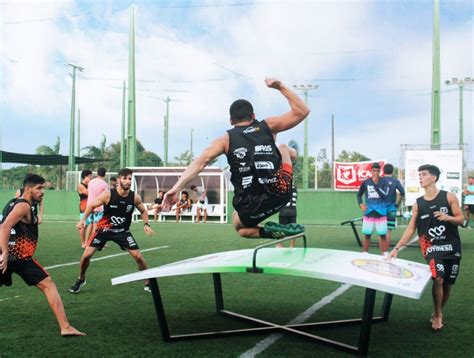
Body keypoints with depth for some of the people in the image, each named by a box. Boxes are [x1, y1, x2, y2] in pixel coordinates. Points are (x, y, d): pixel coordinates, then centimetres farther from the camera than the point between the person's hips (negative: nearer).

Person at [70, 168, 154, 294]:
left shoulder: (134, 197, -13)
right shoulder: (108, 194, -20)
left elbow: (143, 211, 6)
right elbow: (91, 206, -7)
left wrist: (146, 224, -9)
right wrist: (83, 219, -18)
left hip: (123, 231, 1)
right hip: (104, 229, -1)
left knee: (138, 256, -8)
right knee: (86, 255, -7)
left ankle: (149, 282, 12)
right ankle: (81, 280, 21)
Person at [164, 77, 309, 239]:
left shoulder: (226, 139, 6)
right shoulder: (268, 126, 8)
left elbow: (200, 162, -9)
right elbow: (302, 111, 15)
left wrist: (176, 188, -14)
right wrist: (281, 87, 17)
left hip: (250, 209, -3)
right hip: (279, 193, 3)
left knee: (240, 228, 35)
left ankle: (270, 231, 3)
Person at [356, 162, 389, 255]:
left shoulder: (383, 182, -1)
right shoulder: (366, 182, 3)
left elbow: (385, 195, -14)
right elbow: (359, 195, 16)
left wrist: (376, 185, -19)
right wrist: (361, 204, -1)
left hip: (381, 213, -1)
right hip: (368, 213, 1)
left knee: (383, 235, 1)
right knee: (367, 235, 6)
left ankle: (385, 255, 8)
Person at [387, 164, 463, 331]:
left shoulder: (449, 197, -5)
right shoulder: (418, 203, 0)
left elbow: (460, 219, -2)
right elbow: (411, 228, 1)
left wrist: (448, 218, -24)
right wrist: (396, 248, -5)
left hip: (452, 246, 0)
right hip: (432, 247, 0)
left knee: (448, 284, 9)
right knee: (438, 280, -17)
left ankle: (438, 312, 32)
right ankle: (438, 315, 3)